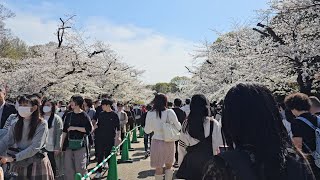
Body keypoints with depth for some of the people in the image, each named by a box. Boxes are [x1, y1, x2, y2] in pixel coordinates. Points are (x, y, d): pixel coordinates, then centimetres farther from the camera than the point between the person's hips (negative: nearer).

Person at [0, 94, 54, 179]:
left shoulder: (41, 124, -11)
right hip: (19, 165, 4)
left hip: (37, 165, -4)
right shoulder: (16, 125, 6)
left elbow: (35, 147, -18)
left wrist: (13, 158, -22)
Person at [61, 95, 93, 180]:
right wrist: (61, 144, 11)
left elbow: (89, 129, -12)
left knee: (80, 168, 1)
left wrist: (75, 128, -15)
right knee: (68, 168, 11)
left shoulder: (84, 116, -6)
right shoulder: (69, 115, 9)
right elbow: (64, 131, 13)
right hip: (69, 144, 5)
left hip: (80, 144, -5)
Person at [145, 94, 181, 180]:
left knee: (159, 168, 13)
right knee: (169, 166, 21)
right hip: (169, 142, 0)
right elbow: (178, 127, 0)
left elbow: (147, 131, 2)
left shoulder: (150, 114, -8)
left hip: (156, 142, 0)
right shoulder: (170, 112, -10)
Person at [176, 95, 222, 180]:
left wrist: (181, 164, 14)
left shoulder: (186, 124, -1)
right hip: (208, 163, -3)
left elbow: (182, 146, 4)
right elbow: (218, 147, -10)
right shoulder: (214, 124, -12)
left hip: (190, 164, 4)